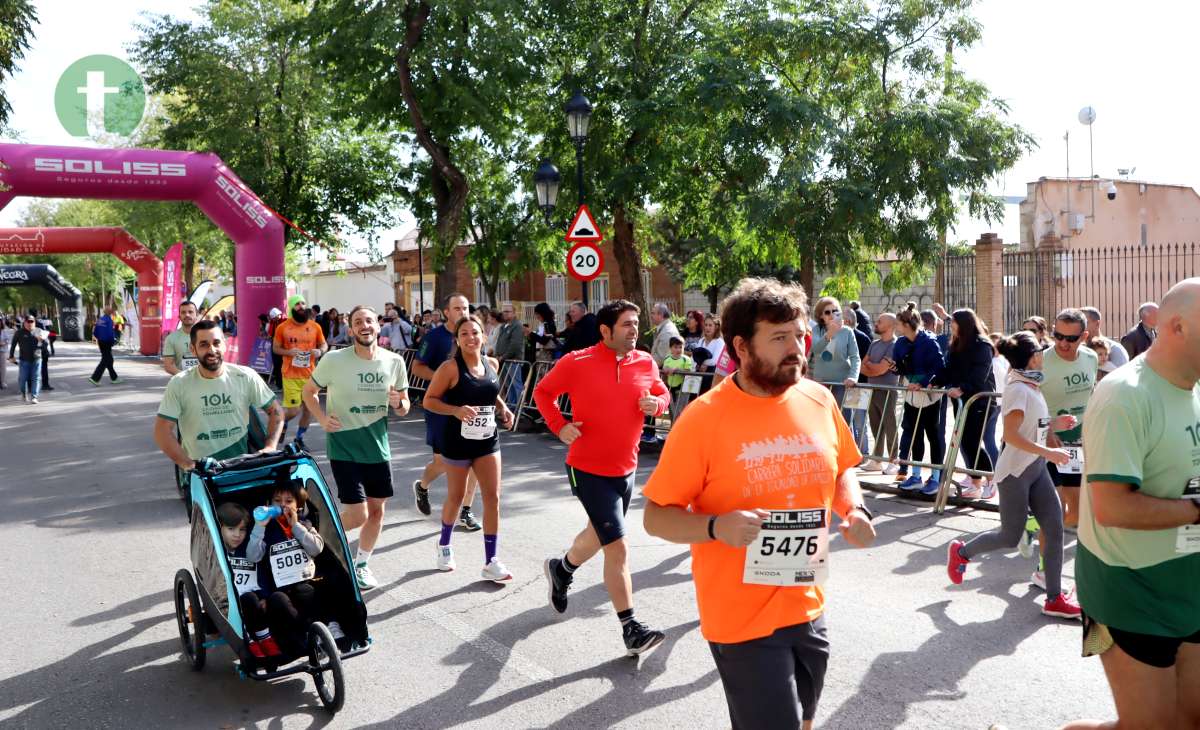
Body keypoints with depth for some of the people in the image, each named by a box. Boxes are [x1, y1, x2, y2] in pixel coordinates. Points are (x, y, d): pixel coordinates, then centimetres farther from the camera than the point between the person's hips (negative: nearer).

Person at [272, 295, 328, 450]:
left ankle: (299, 438, 26)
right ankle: (283, 422, 29)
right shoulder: (282, 328, -3)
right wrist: (288, 352, -15)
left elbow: (324, 345, 12)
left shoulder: (315, 327, 2)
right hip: (290, 376, -3)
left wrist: (320, 351, -11)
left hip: (310, 375, 3)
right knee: (294, 411, -6)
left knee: (309, 408, 7)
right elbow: (275, 348, 5)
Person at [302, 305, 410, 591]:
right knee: (358, 515, -8)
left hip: (378, 447, 4)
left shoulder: (394, 362, -3)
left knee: (377, 510, 11)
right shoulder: (334, 360, -12)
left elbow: (404, 407, 8)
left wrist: (399, 403, -16)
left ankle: (361, 565, 33)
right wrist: (322, 419, -14)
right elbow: (309, 391, 2)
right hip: (344, 448, -4)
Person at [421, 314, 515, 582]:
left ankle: (490, 562, 6)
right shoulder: (450, 367, -14)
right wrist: (456, 410, -26)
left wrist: (503, 409, 2)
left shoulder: (492, 364, 2)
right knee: (456, 497, 12)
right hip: (458, 441, -4)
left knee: (492, 497, -2)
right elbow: (429, 400, -12)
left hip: (488, 440, 4)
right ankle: (444, 544, 40)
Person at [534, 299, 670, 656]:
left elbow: (662, 394, 14)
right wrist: (559, 426, -14)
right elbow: (543, 392, -1)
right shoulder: (576, 363, -14)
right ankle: (631, 628, 1)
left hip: (626, 468, 6)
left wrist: (656, 403, -10)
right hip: (589, 470, -6)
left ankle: (561, 569, 54)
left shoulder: (646, 362, -2)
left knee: (599, 534, 25)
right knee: (618, 547, -9)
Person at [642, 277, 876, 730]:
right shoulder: (704, 417, -17)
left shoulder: (819, 400, -2)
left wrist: (855, 510, -4)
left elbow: (842, 471, 16)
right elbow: (656, 517, -12)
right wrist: (716, 526, -30)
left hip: (809, 609, 6)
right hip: (742, 620, -5)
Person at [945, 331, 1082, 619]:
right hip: (1015, 472, -8)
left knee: (1055, 529, 2)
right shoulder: (1018, 389, -18)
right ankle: (961, 551, 27)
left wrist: (1056, 422, 7)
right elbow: (1011, 435, -25)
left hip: (1036, 468, 9)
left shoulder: (1032, 386, 9)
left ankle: (1054, 598, 9)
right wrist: (1048, 452, -26)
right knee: (1010, 537, 2)